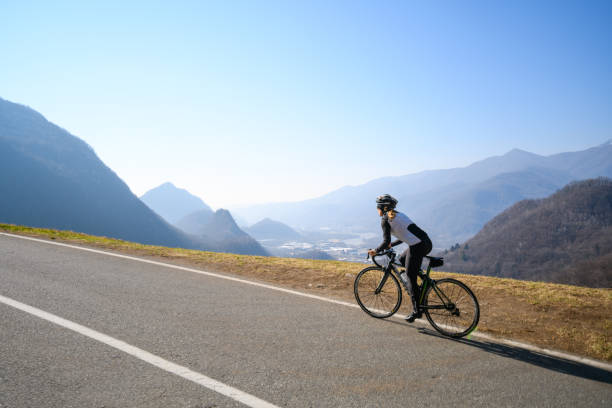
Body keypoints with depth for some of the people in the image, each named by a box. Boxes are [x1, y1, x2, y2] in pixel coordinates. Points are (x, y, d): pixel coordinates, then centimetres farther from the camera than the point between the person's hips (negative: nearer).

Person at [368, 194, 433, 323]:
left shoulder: (385, 219, -3)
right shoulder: (398, 214, 22)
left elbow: (386, 242, -10)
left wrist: (376, 251, 5)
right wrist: (391, 245, 32)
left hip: (417, 247, -9)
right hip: (426, 242, 9)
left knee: (411, 278, 1)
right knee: (402, 260, 28)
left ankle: (416, 311, 5)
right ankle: (416, 289, 25)